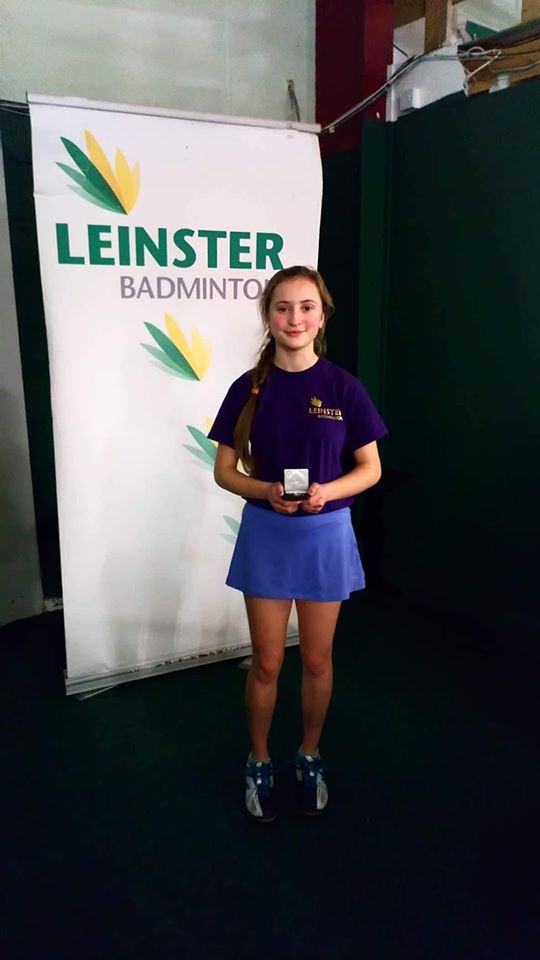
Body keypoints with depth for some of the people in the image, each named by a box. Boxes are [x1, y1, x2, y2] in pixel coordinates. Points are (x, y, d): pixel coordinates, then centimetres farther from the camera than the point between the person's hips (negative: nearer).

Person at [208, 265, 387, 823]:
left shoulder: (343, 388, -6)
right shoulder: (249, 388, -4)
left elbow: (370, 468, -1)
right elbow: (225, 470, 0)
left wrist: (326, 491, -19)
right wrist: (266, 491, -20)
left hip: (326, 534, 0)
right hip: (266, 534, 0)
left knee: (316, 660, 14)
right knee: (267, 662, 10)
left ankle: (309, 758, 37)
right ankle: (258, 764, 33)